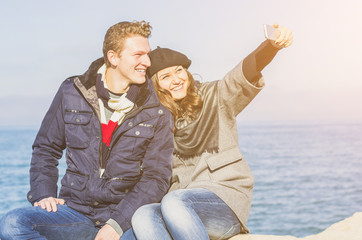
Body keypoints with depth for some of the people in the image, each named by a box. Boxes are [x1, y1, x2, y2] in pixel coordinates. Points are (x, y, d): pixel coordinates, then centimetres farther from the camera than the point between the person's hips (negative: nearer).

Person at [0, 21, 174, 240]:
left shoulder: (158, 113, 0)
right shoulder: (72, 94, 5)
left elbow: (157, 177, -4)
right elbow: (45, 148, 15)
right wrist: (43, 194, -1)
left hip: (126, 216, -2)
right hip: (76, 210, 2)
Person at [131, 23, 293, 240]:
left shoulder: (214, 96, 6)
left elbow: (246, 72, -14)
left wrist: (272, 45, -34)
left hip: (226, 199, -3)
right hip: (177, 201, 3)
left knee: (174, 202, -35)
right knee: (143, 216, -31)